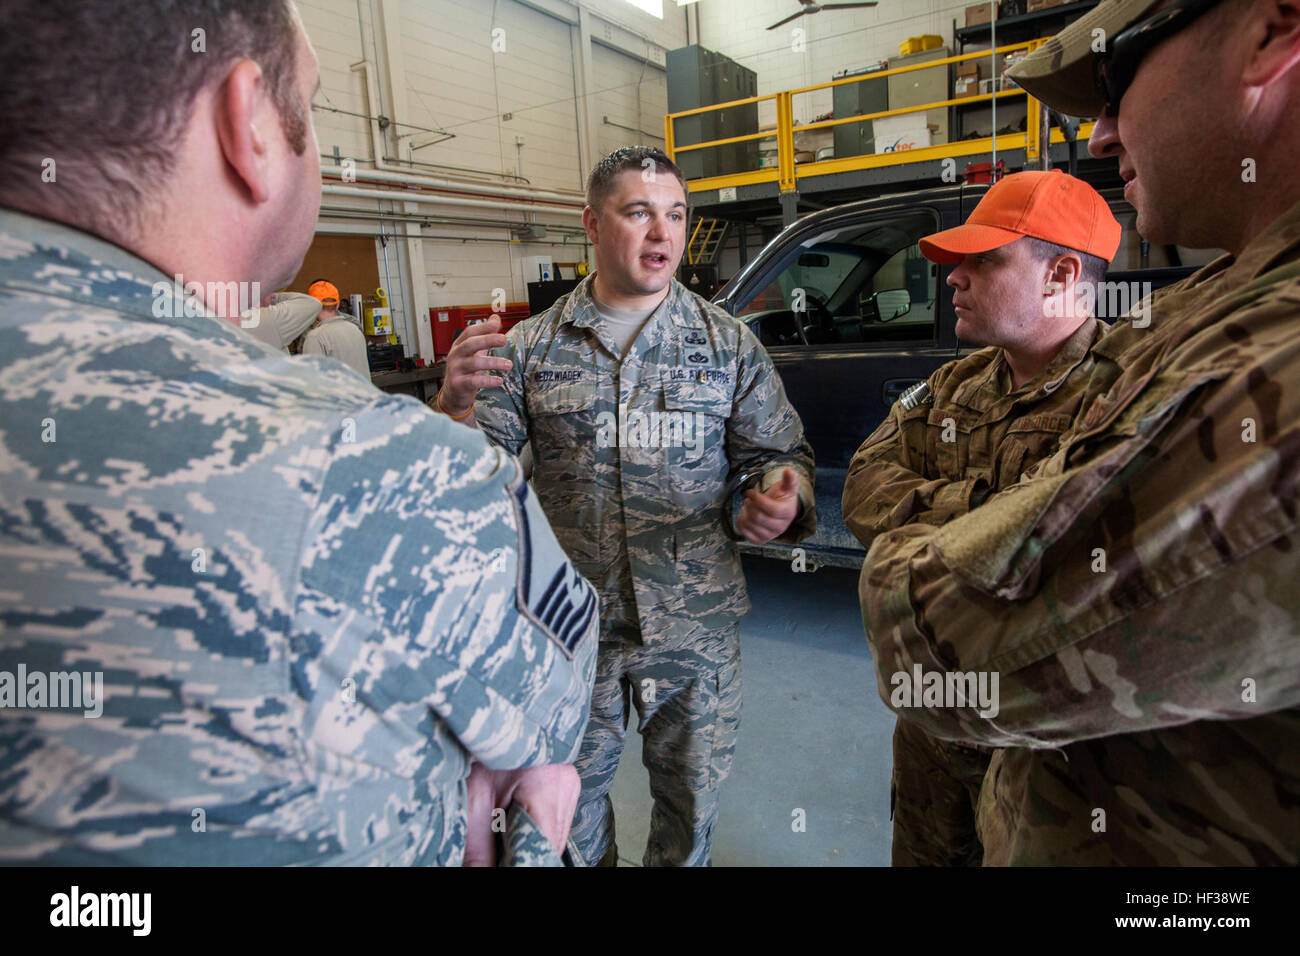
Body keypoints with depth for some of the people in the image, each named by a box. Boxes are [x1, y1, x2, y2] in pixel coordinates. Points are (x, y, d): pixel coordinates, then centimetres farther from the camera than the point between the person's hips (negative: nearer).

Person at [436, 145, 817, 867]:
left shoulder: (729, 343, -1)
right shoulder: (531, 347, -2)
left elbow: (778, 454, 2)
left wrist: (783, 496, -22)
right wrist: (454, 403, -26)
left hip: (695, 625, 1)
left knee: (691, 801, 20)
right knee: (570, 800, 21)